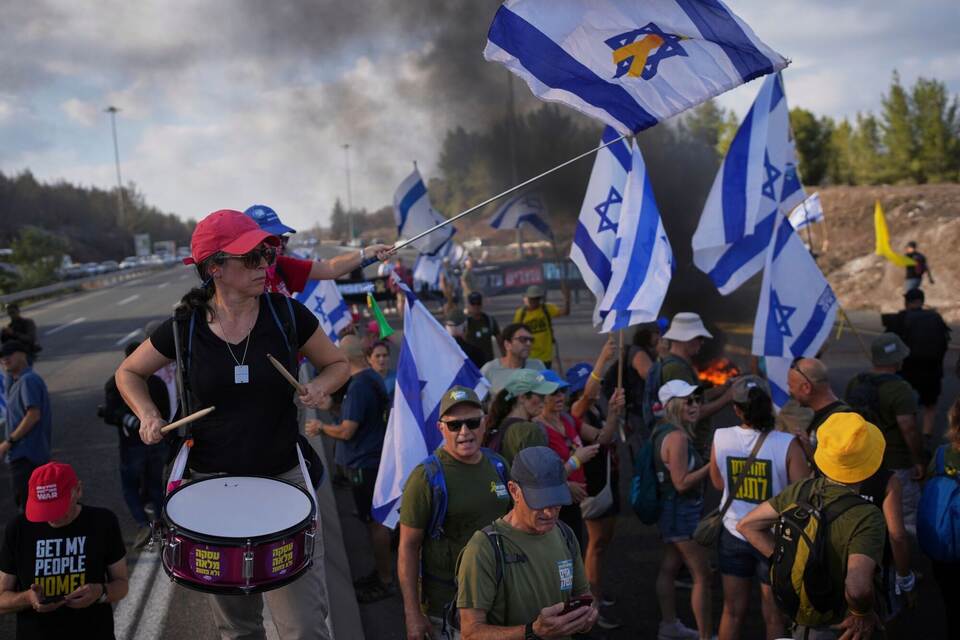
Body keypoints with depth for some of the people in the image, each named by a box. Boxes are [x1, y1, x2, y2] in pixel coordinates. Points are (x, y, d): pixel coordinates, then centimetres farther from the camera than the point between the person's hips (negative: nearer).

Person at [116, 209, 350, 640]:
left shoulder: (287, 314, -7)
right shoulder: (185, 327, -6)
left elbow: (337, 364, 7)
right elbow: (128, 374, 11)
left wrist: (318, 387, -14)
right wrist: (149, 417, -6)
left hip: (282, 479, -1)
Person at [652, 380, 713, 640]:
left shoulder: (662, 431, 5)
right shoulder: (677, 437, -24)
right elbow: (682, 483, -24)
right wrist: (712, 465, -23)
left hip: (671, 509, 10)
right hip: (683, 512, -10)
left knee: (669, 568, 19)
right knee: (702, 576, -1)